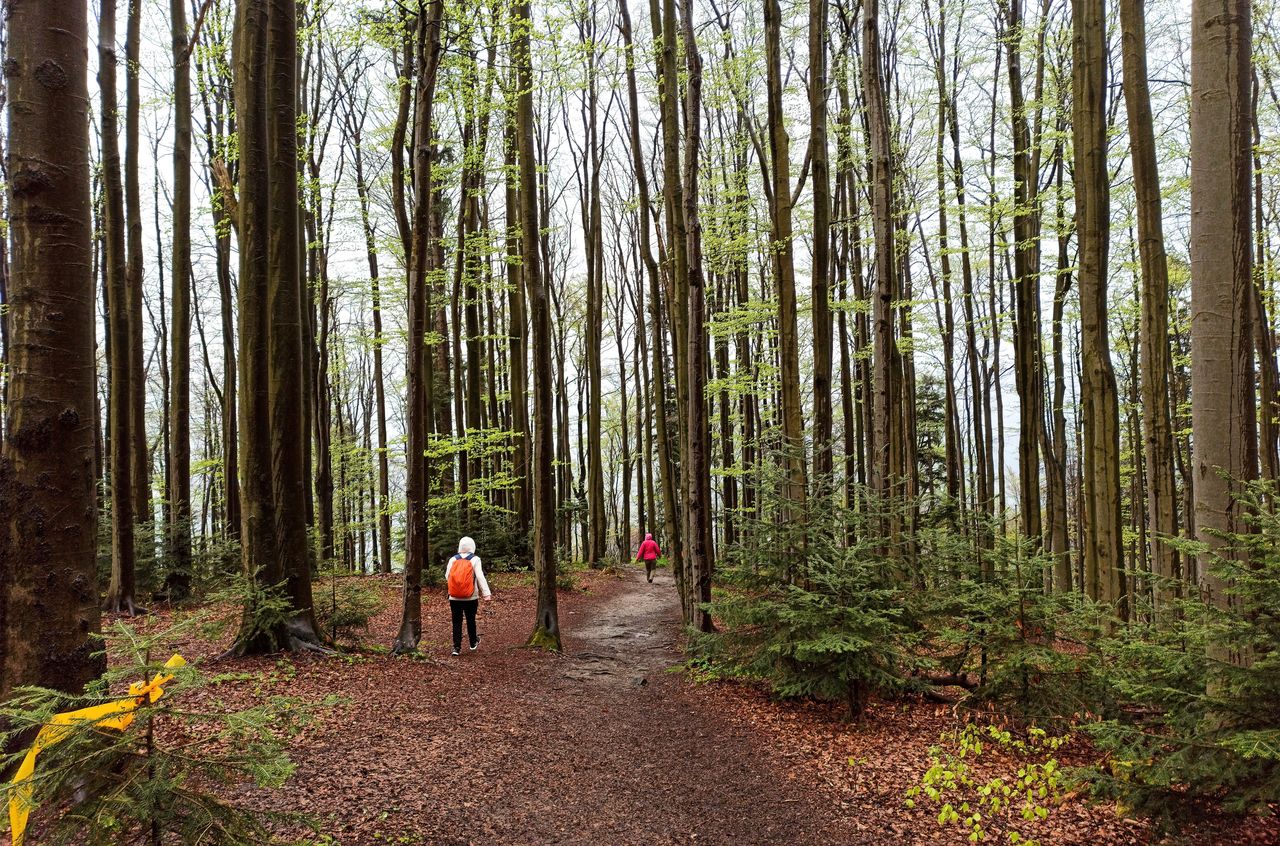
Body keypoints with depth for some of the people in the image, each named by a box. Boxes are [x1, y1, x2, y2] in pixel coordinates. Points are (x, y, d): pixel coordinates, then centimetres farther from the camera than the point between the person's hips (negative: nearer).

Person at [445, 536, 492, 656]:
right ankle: (473, 643, 32)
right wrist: (486, 593, -16)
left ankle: (457, 648, 3)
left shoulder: (453, 559, 2)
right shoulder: (475, 559, -5)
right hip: (470, 597, -1)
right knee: (471, 620, 16)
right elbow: (480, 577, -13)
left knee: (457, 622, 6)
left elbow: (447, 576, 5)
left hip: (454, 598, 1)